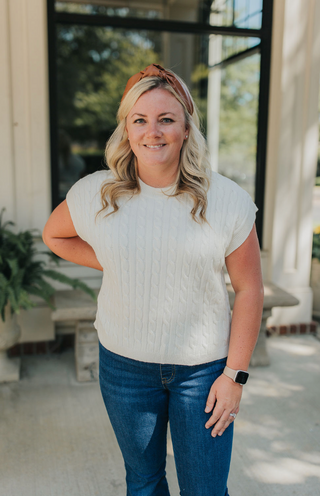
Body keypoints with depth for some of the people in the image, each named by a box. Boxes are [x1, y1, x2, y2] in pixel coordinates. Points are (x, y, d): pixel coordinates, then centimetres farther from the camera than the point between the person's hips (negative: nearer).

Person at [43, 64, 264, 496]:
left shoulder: (228, 200, -12)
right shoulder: (94, 194, -7)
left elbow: (249, 290, -6)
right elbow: (54, 235, 13)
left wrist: (235, 374, -6)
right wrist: (113, 263, -1)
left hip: (203, 368, -1)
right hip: (125, 364, 2)